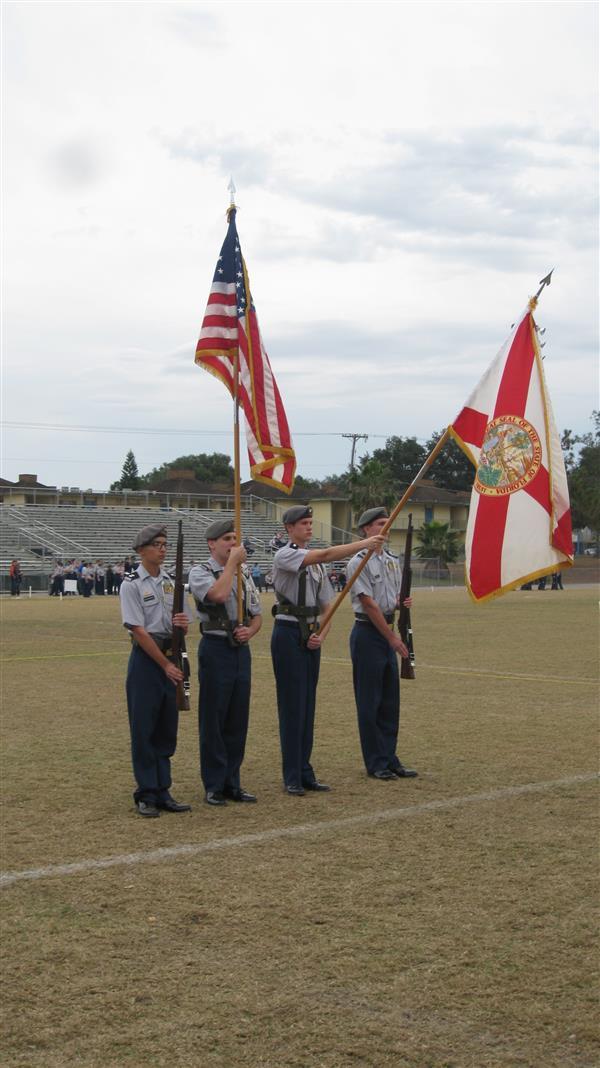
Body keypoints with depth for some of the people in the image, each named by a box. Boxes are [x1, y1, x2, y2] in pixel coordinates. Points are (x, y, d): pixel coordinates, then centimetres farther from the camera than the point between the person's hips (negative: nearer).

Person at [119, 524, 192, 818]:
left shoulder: (170, 581, 12)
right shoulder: (131, 584, -8)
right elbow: (138, 631, -14)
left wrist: (184, 623, -9)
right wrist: (165, 665, -14)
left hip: (170, 658, 7)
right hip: (146, 659, -7)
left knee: (167, 728, 10)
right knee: (143, 729, -2)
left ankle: (163, 792, 17)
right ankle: (146, 794, 5)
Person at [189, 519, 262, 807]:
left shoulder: (244, 575, 14)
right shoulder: (200, 572, -5)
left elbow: (257, 615, 17)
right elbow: (218, 594, -25)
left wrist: (250, 631, -5)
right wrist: (232, 562, -14)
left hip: (241, 650, 6)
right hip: (215, 649, -6)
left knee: (238, 720, 9)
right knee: (213, 720, -1)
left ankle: (232, 783, 17)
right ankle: (214, 786, 7)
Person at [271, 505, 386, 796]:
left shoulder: (316, 563, 14)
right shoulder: (284, 555, -10)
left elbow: (327, 605, 15)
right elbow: (325, 555, -26)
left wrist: (321, 635, -3)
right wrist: (364, 543, -29)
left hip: (311, 635, 7)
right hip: (289, 632, -7)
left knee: (308, 704, 10)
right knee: (292, 704, -5)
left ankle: (305, 772, 17)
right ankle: (292, 777, 1)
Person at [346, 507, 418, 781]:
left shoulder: (392, 561, 13)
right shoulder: (359, 562, -12)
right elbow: (369, 604, -16)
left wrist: (403, 602, -3)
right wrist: (391, 637, -15)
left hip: (388, 632, 8)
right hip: (368, 633, -8)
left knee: (390, 700, 10)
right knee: (370, 701, -1)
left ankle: (390, 758, 17)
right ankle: (376, 763, 5)